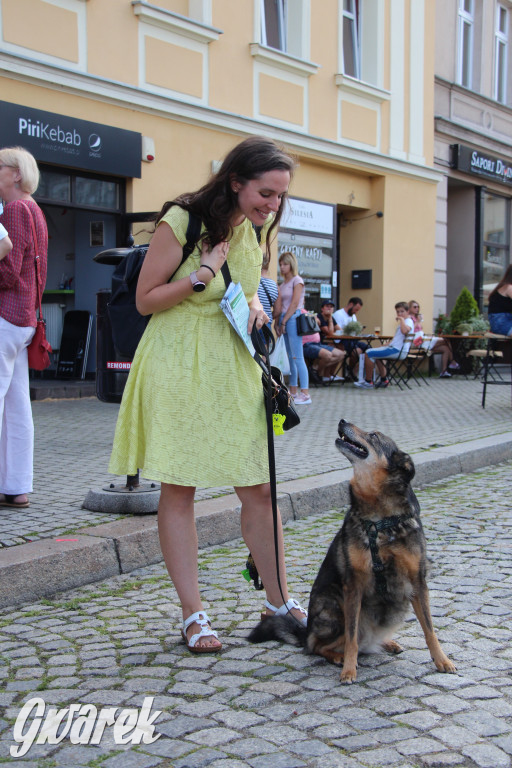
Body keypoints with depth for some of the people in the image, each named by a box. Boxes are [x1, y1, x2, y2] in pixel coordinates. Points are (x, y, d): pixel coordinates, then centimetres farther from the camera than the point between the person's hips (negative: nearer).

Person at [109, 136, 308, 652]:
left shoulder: (257, 230, 8)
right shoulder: (182, 222, -11)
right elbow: (145, 301, -8)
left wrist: (255, 307, 2)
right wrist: (201, 276, -20)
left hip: (234, 368, 6)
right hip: (179, 371, -5)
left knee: (259, 489, 4)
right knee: (178, 491, 1)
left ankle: (278, 601, 18)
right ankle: (192, 614, 11)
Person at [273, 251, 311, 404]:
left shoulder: (297, 281, -4)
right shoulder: (283, 284, 19)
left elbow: (295, 303, -11)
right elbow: (280, 306, 16)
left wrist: (284, 322, -12)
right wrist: (277, 323, 6)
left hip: (293, 318, -8)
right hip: (284, 320, 8)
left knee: (297, 357, -12)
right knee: (290, 357, 9)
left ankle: (305, 394, -14)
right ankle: (293, 392, 12)